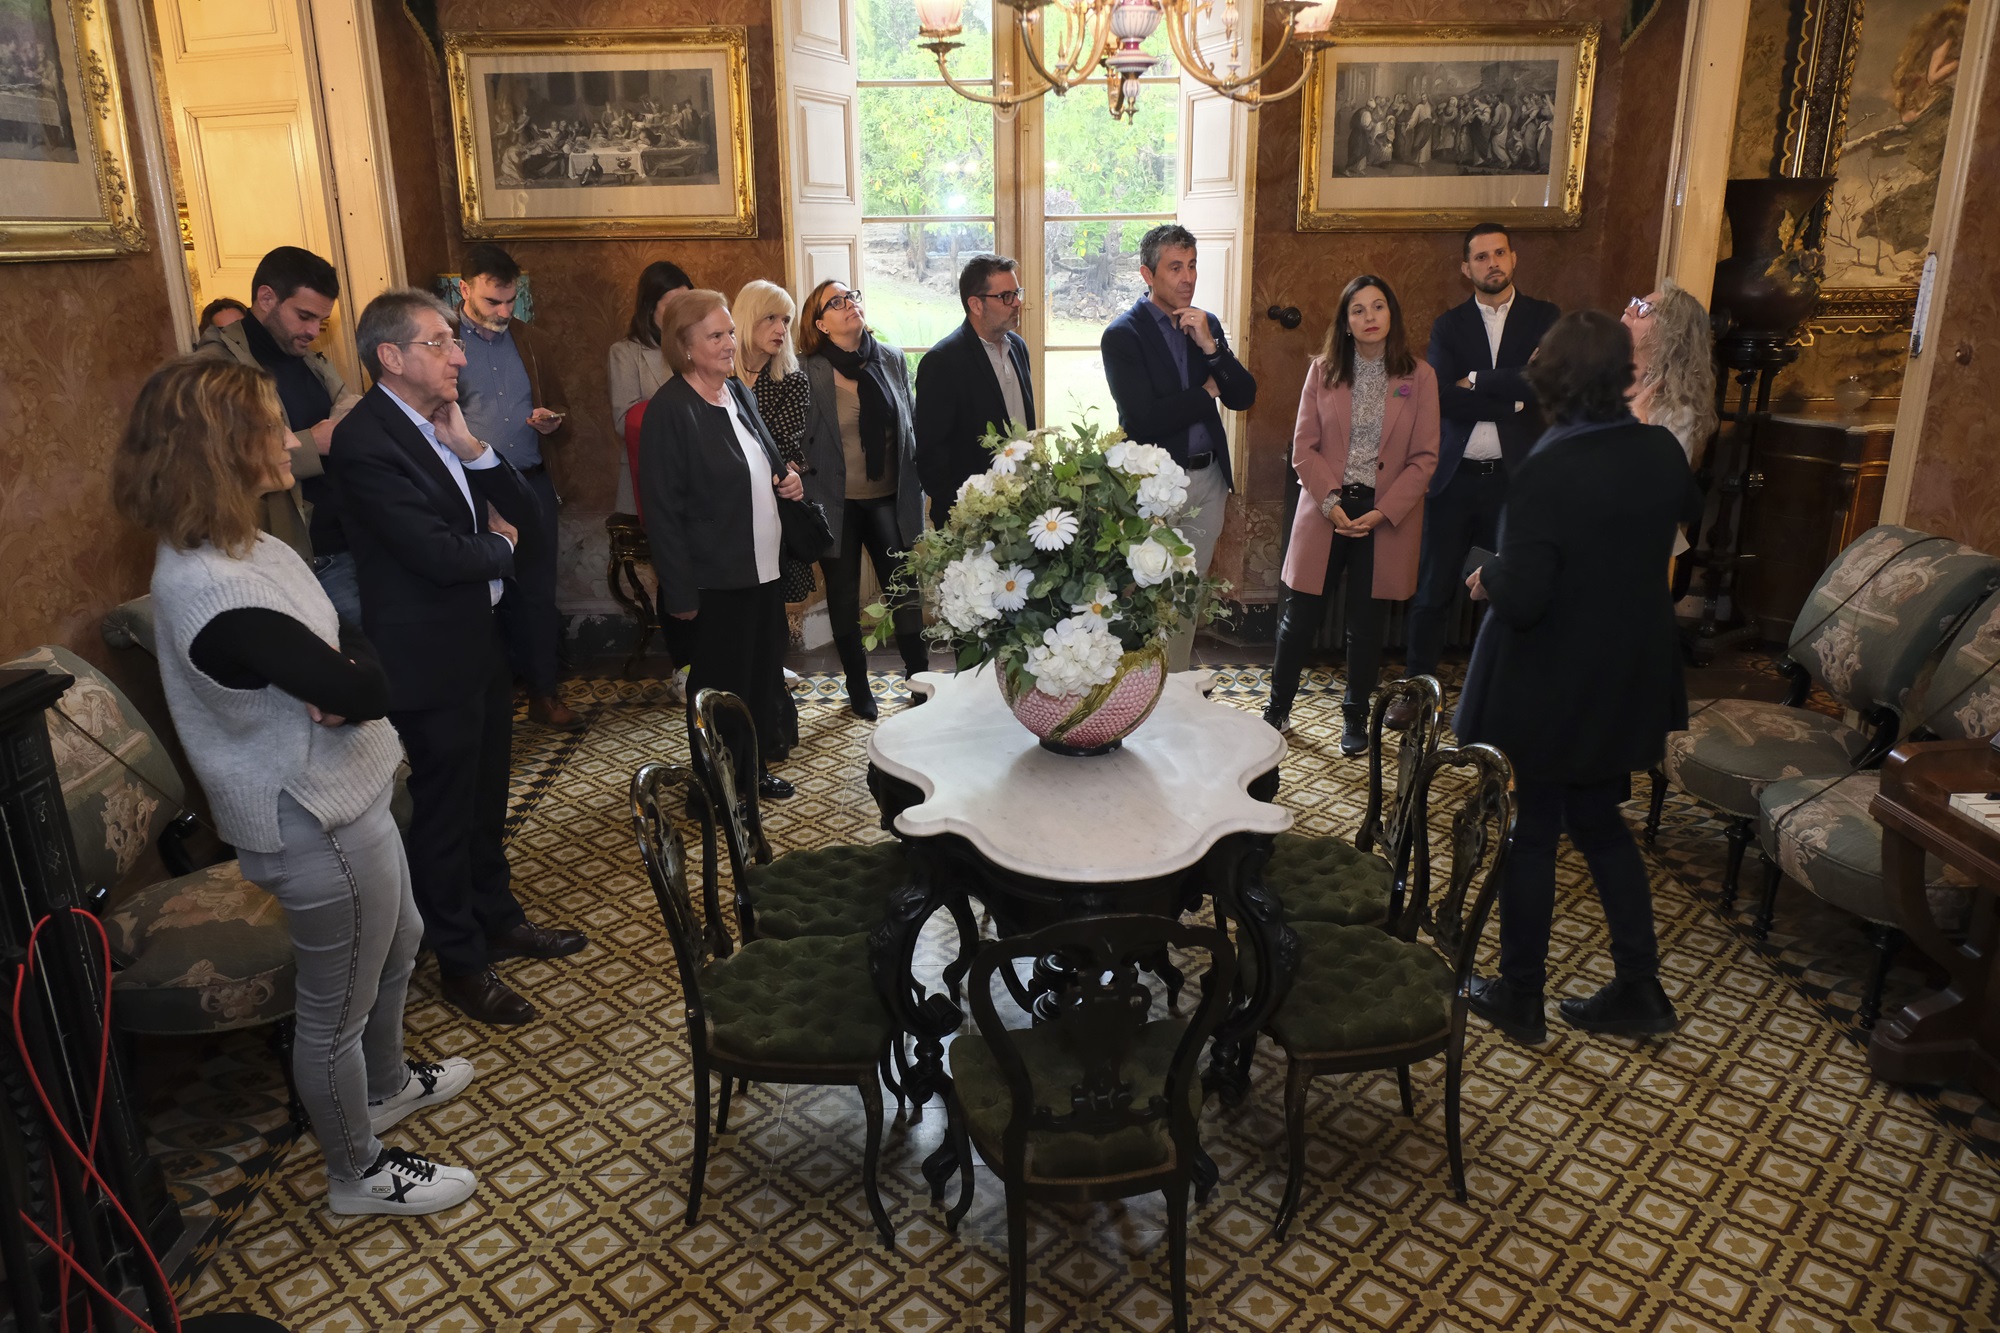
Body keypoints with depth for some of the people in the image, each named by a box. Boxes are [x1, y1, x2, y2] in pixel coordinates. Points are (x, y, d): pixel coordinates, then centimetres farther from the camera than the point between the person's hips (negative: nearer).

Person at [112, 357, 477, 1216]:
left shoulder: (236, 549, 0)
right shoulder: (218, 596, -31)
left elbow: (350, 643, 1)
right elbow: (370, 690, -29)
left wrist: (337, 672, -19)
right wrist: (349, 675, -9)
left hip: (345, 797, 10)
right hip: (315, 824, -10)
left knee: (396, 946, 30)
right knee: (336, 1008, 11)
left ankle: (387, 1085, 54)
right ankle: (357, 1174, 34)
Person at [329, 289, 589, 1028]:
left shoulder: (443, 420, 6)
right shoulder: (366, 440, -21)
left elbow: (522, 510, 4)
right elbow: (439, 555, -26)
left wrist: (472, 449, -12)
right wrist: (500, 547, -6)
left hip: (480, 639, 8)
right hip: (430, 656, -8)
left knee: (485, 793, 21)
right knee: (443, 809, 6)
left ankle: (498, 918, 39)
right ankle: (462, 963, 22)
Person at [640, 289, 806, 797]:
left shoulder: (739, 393, 8)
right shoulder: (670, 410, -16)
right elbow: (663, 509, -17)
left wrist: (788, 480, 1)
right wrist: (681, 595, -18)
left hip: (763, 566, 8)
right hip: (716, 579, -7)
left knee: (764, 671, 16)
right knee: (721, 683, 6)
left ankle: (755, 767, 33)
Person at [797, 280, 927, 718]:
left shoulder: (893, 359, 2)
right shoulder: (807, 372, -9)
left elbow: (911, 425, 8)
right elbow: (797, 441, -6)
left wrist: (915, 486, 6)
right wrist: (807, 502, -9)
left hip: (889, 498, 2)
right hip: (837, 502, -2)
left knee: (905, 588, 3)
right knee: (844, 596, 11)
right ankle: (858, 687, 27)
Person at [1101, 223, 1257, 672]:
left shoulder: (1207, 325, 8)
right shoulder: (1123, 335, -10)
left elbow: (1244, 397, 2)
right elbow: (1145, 419, -20)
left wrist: (1210, 346, -13)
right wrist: (1206, 392, -7)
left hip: (1207, 479, 6)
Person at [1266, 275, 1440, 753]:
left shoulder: (1418, 377, -1)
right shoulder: (1323, 371, 2)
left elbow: (1424, 458, -3)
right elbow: (1304, 448, 0)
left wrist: (1384, 511, -13)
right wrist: (1331, 502, -13)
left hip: (1386, 515, 0)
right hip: (1326, 511, 1)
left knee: (1366, 622, 8)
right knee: (1300, 615, 3)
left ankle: (1356, 718, 24)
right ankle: (1278, 708, 21)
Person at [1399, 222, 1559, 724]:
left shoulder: (1544, 318, 6)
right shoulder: (1449, 325, 8)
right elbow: (1442, 397, -8)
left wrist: (1475, 381, -9)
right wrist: (1511, 400, -12)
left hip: (1515, 475, -1)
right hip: (1455, 475, 1)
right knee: (1434, 588, 5)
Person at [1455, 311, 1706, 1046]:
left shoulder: (1547, 471, -25)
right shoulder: (1661, 451, -4)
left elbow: (1519, 599, -27)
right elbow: (1689, 512, 20)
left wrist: (1485, 575, -6)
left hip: (1554, 687, -6)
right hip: (1631, 679, 6)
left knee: (1534, 832, 8)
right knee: (1599, 820, 20)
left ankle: (1520, 997, 21)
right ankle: (1640, 986, 26)